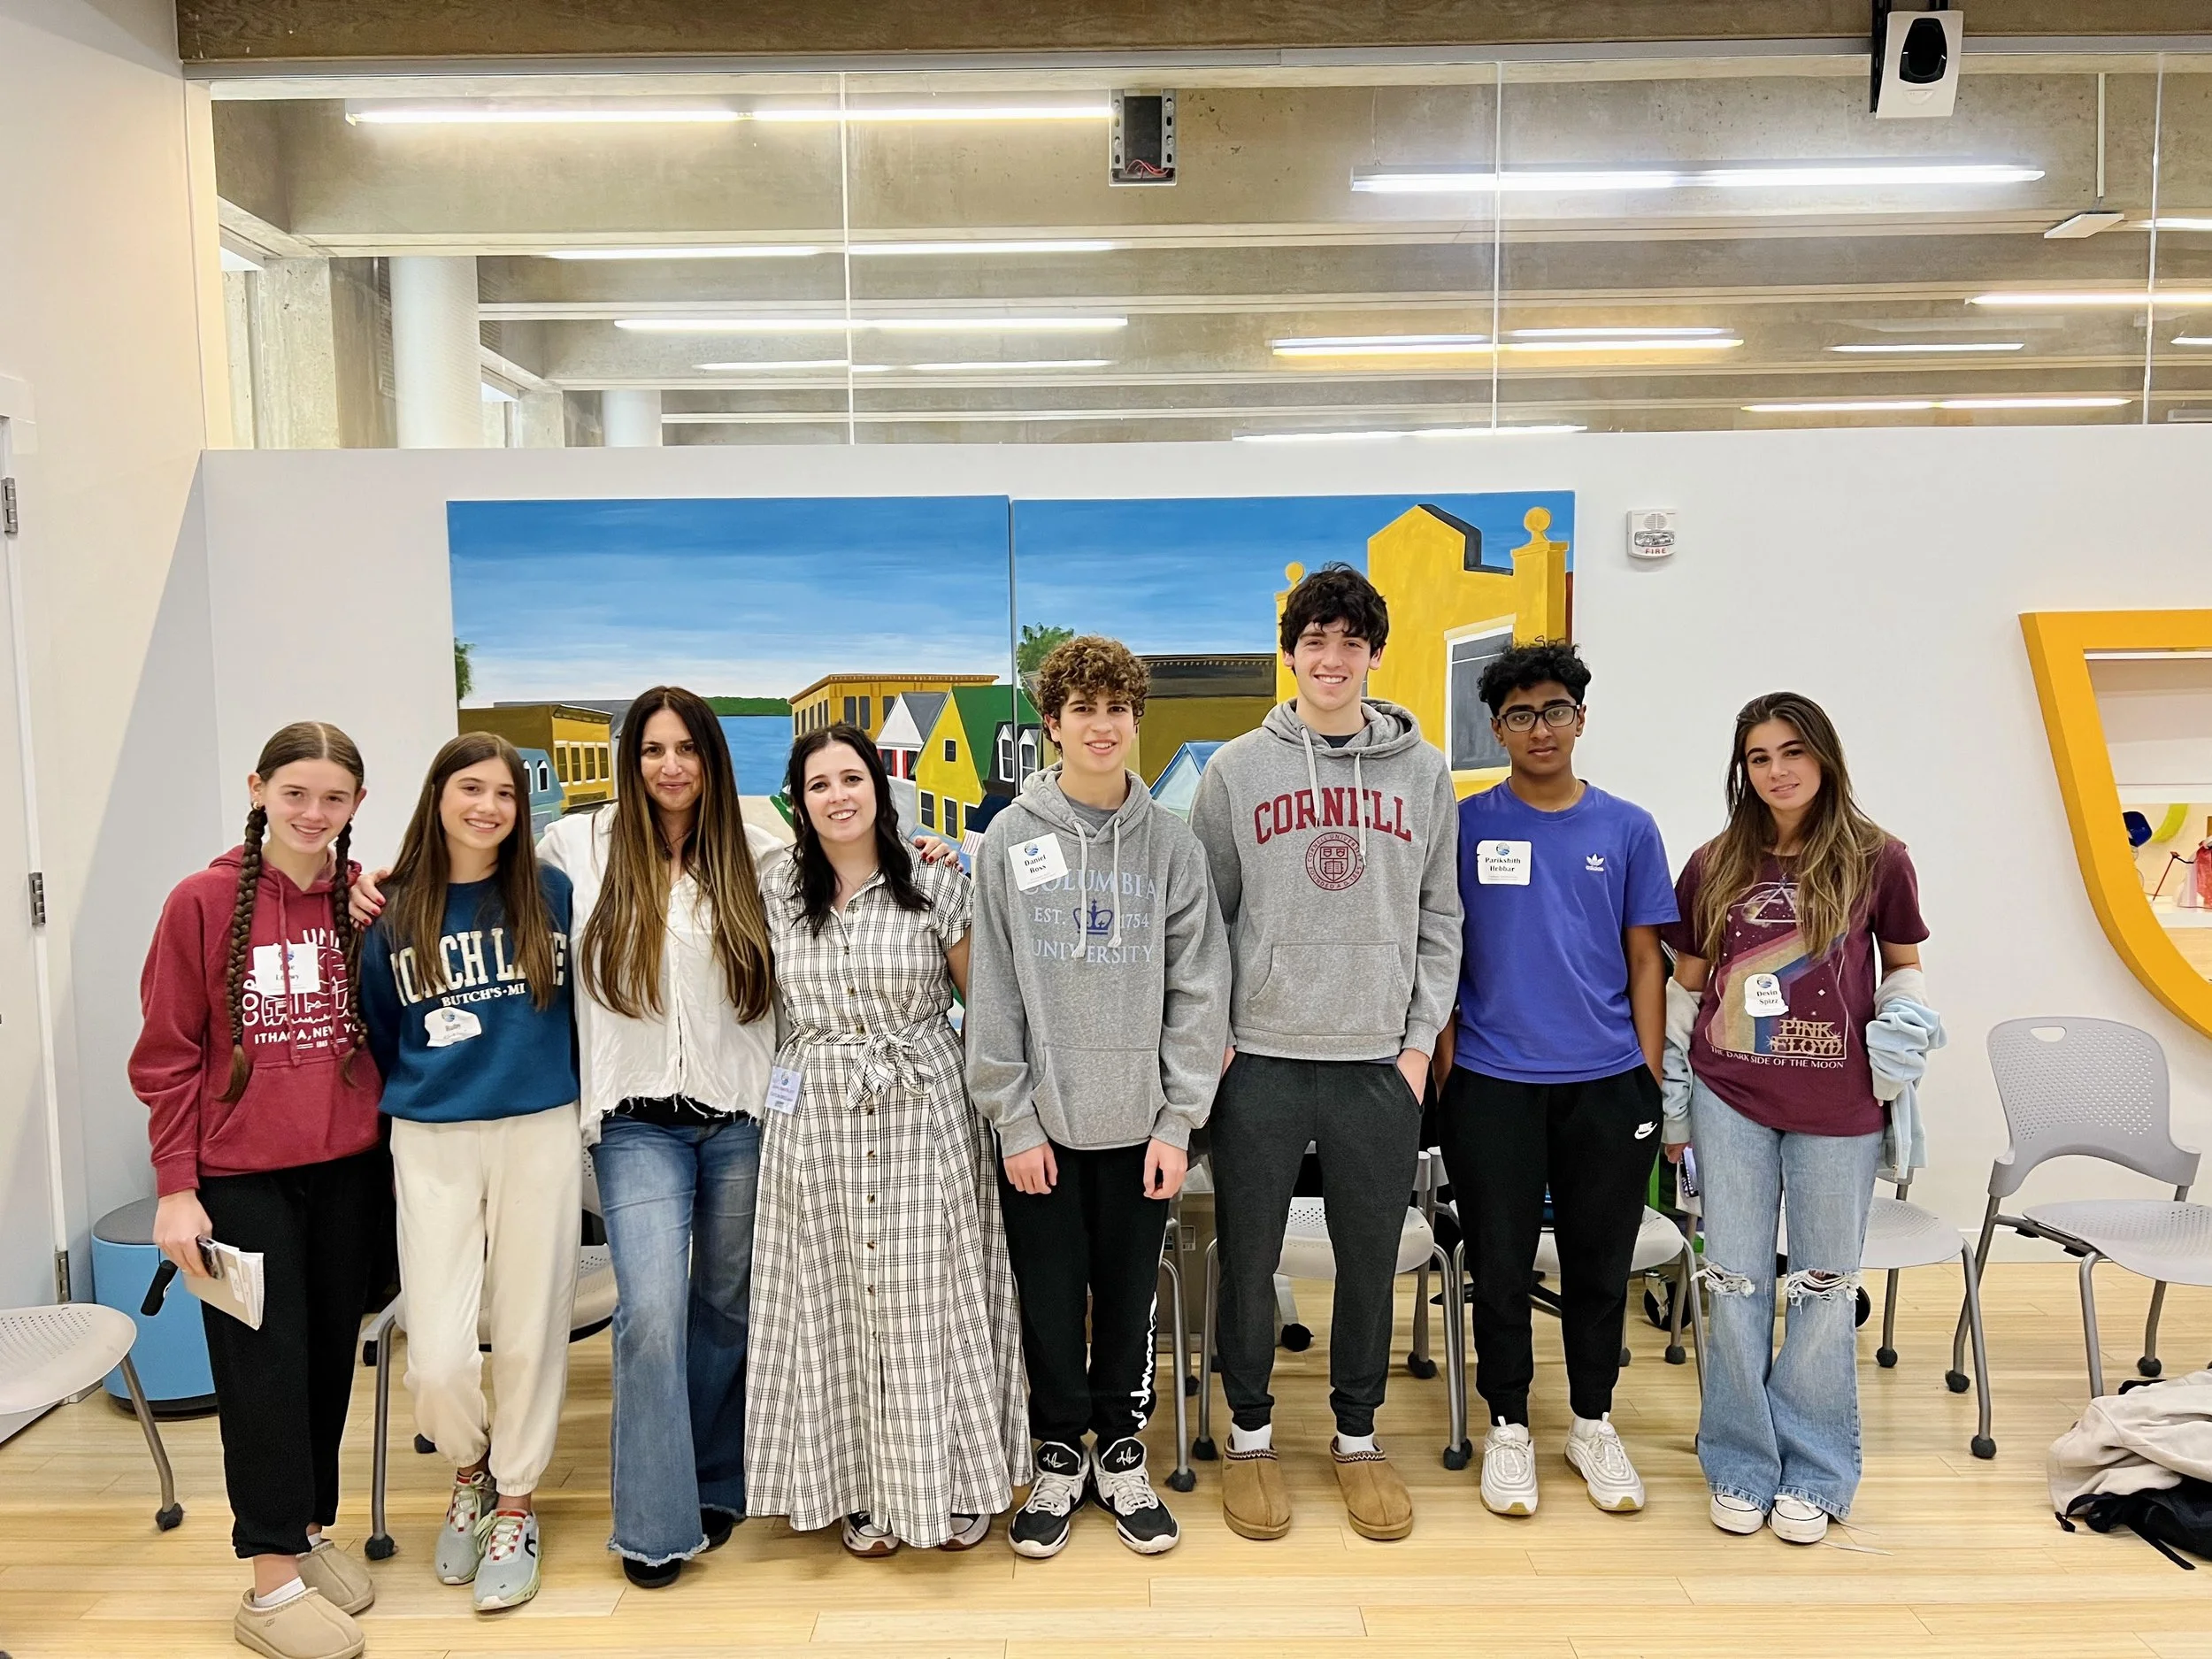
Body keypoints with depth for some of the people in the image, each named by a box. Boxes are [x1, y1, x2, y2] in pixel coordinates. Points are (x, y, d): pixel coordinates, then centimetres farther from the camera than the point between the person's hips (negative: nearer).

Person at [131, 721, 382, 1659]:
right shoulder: (203, 903, -7)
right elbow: (168, 1055, -5)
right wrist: (175, 1187, -7)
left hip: (348, 1168, 4)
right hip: (242, 1176, -4)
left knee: (331, 1353, 12)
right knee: (265, 1363, 1)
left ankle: (311, 1529, 30)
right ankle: (272, 1580, 12)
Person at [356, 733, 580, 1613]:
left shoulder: (553, 894, 0)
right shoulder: (393, 912, 1)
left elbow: (588, 1006, 9)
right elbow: (378, 1037, 10)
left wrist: (582, 1103, 9)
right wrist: (409, 1106, 11)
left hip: (540, 1134, 0)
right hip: (432, 1145, 0)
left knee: (528, 1332, 7)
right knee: (437, 1358, -4)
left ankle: (514, 1506, 29)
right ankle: (470, 1467, 30)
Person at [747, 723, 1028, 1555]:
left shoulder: (937, 885, -2)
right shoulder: (777, 893, 4)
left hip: (924, 1117, -2)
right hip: (817, 1123, 2)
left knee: (931, 1301, 4)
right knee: (835, 1303, 7)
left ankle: (953, 1484, 21)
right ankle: (858, 1488, 23)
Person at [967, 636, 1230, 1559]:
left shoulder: (1171, 843, 1)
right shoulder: (1010, 841, -1)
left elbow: (1199, 990, -1)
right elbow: (993, 992, -3)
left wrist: (1178, 1121, -6)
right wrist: (1013, 1119, -7)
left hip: (1138, 1121, 1)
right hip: (1040, 1121, 0)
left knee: (1130, 1297, 11)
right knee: (1050, 1300, 9)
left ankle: (1122, 1455, 30)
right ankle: (1059, 1457, 28)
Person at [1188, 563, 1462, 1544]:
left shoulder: (1422, 772, 7)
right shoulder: (1237, 769, 2)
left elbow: (1440, 920, 8)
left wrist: (1420, 1041, 1)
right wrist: (1212, 1037, -3)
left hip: (1379, 1060, 1)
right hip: (1260, 1060, -1)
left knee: (1371, 1262, 11)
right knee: (1248, 1259, 8)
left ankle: (1357, 1438, 29)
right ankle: (1250, 1435, 27)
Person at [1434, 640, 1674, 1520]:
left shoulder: (1628, 830, 4)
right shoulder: (1465, 825, 0)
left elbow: (1644, 960, 7)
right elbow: (1441, 954, 3)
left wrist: (1651, 1078, 3)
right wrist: (1446, 1072, -2)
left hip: (1607, 1083, 2)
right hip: (1493, 1083, -1)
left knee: (1600, 1263, 12)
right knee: (1501, 1264, 7)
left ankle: (1593, 1423, 30)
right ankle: (1507, 1426, 25)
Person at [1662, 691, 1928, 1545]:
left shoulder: (1876, 858, -1)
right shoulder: (1714, 866, 4)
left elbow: (1905, 966, 12)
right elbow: (1686, 987, 9)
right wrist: (1671, 1101, 9)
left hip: (1837, 1107, -1)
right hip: (1731, 1099, 1)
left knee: (1824, 1285, 9)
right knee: (1736, 1283, 7)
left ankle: (1813, 1473, 23)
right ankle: (1741, 1466, 21)